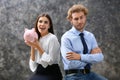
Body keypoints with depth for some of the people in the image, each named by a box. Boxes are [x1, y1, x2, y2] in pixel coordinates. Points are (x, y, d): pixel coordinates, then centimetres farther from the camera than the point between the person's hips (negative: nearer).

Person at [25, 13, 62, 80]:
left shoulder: (52, 38, -7)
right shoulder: (37, 39, 10)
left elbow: (50, 60, -14)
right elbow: (33, 65, 7)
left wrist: (38, 47, -13)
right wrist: (32, 47, -3)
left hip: (51, 74, -6)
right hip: (39, 73, 6)